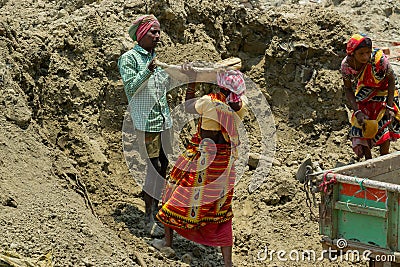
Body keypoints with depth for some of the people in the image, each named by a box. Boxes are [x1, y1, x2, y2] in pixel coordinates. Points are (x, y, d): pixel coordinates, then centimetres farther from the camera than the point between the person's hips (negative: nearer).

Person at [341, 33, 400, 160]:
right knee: (361, 123, -2)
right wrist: (357, 111, -21)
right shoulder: (346, 65, -25)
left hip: (385, 91, -3)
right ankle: (368, 160, 12)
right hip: (365, 94, 3)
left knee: (384, 122, -14)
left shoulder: (378, 58, -36)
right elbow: (348, 89, -10)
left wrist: (389, 106, -24)